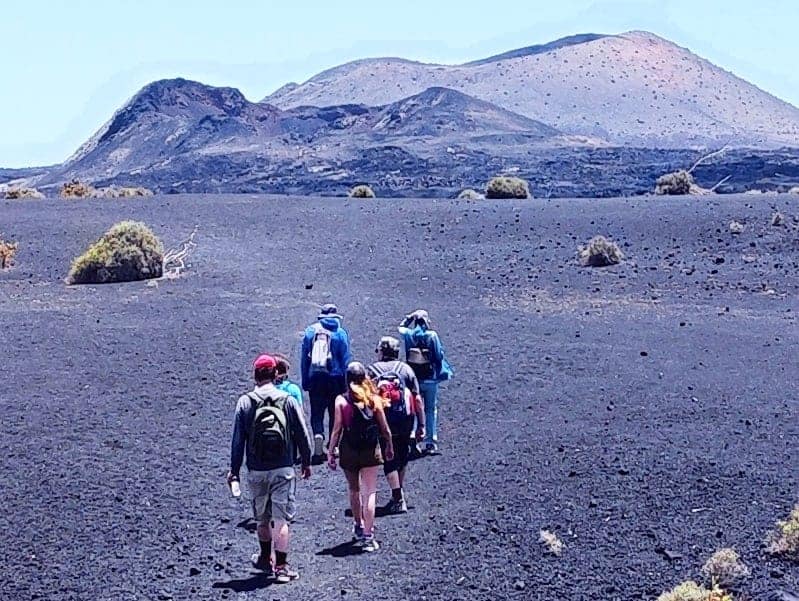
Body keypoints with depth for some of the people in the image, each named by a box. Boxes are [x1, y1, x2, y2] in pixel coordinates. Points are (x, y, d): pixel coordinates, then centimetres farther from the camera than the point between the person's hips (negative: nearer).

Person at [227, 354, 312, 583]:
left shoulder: (245, 402, -3)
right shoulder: (287, 401, -4)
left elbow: (237, 438, -2)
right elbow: (302, 434, 0)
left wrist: (234, 469, 5)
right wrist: (306, 462, 12)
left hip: (256, 471, 1)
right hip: (283, 469, -1)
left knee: (262, 519, 18)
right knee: (281, 519, 0)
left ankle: (266, 559, 34)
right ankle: (281, 566, -3)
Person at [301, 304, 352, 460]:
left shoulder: (310, 331, 5)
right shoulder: (341, 333, -2)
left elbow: (304, 357, 6)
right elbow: (345, 359, -2)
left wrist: (305, 381, 10)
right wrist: (345, 382, 4)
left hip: (315, 378, 1)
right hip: (335, 378, -1)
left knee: (316, 412, 5)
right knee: (335, 412, 11)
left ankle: (318, 435, -20)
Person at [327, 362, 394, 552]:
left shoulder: (341, 400, -7)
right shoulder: (374, 399, -4)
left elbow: (337, 430, -7)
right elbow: (384, 428, 3)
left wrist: (331, 452, 3)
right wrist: (389, 447, 18)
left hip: (348, 451, 0)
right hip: (371, 450, 0)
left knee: (354, 490, 20)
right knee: (369, 492, 0)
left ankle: (358, 527, 36)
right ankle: (367, 535, -6)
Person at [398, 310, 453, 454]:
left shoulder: (408, 335, -6)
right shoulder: (432, 335, -12)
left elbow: (401, 327, 17)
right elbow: (439, 355, -9)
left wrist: (410, 317, 7)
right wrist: (445, 371, 3)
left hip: (413, 379, 2)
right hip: (430, 379, -2)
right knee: (431, 410, 8)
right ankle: (431, 443, 7)